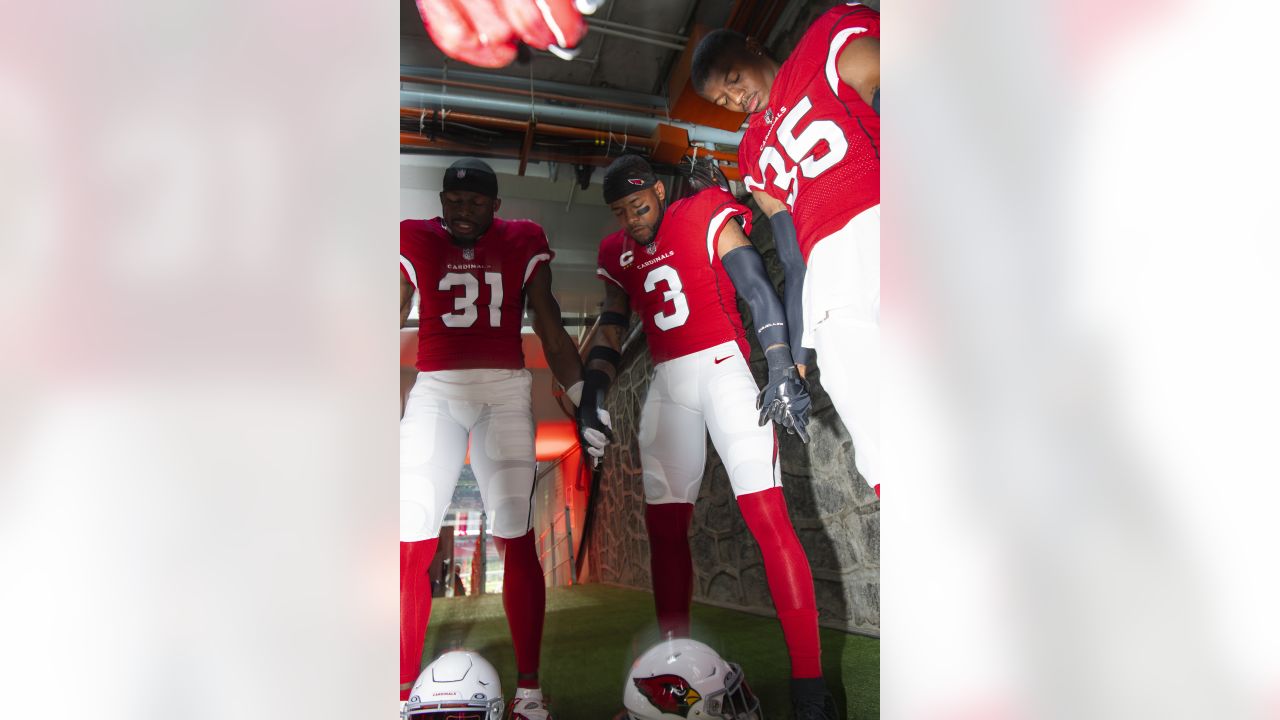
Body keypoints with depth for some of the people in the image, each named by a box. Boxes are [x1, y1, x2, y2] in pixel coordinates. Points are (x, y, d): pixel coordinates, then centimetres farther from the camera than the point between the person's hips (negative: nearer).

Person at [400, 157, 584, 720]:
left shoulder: (521, 244, 8)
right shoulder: (416, 242, 8)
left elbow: (550, 330, 9)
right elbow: (395, 321, 8)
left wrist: (581, 394, 4)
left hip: (505, 391, 0)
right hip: (434, 392, 1)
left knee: (516, 538, -4)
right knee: (411, 542, -3)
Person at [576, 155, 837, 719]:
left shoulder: (706, 219, -1)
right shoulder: (618, 254, 15)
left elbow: (758, 291, -9)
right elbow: (611, 328, 13)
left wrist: (781, 367, -21)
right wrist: (591, 396, 1)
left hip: (722, 366, -6)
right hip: (667, 384, 6)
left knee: (767, 515, -15)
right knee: (664, 525, 5)